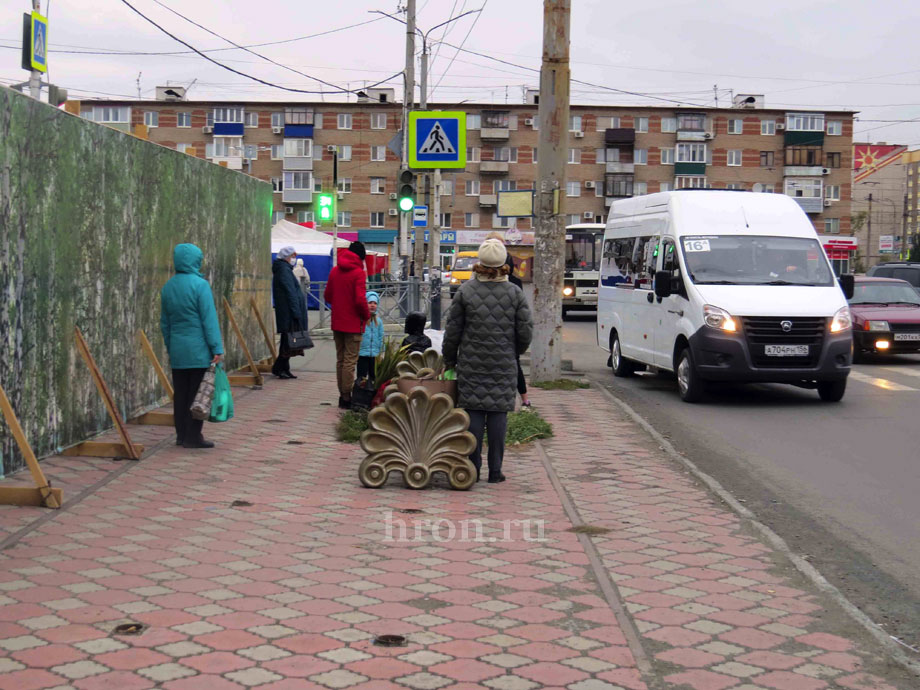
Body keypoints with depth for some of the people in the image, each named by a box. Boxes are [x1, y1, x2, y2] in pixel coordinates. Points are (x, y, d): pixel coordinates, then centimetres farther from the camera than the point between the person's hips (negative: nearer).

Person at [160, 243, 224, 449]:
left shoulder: (168, 287, 9)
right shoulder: (200, 285, -12)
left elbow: (164, 322, 15)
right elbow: (209, 319, -14)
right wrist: (217, 348, -12)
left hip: (177, 351, 6)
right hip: (199, 351, -6)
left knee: (180, 394, 12)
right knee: (197, 394, -1)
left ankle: (181, 435, 18)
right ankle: (193, 436, 1)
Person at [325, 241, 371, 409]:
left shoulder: (334, 271, 8)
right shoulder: (358, 272, -13)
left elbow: (327, 296, 13)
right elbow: (360, 299, -20)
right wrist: (366, 315, -5)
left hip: (337, 322, 6)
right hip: (353, 324, -6)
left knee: (340, 359, 14)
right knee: (350, 361, -3)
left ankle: (342, 396, 19)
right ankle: (346, 398, -2)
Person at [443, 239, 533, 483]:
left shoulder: (466, 290, -2)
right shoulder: (515, 293, -1)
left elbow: (452, 330, 1)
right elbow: (526, 331, 0)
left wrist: (449, 360, 13)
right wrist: (514, 353, 19)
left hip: (471, 364, 0)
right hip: (503, 365, 0)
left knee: (473, 412, 5)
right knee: (498, 413, 4)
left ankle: (473, 468, 7)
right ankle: (495, 471, 6)